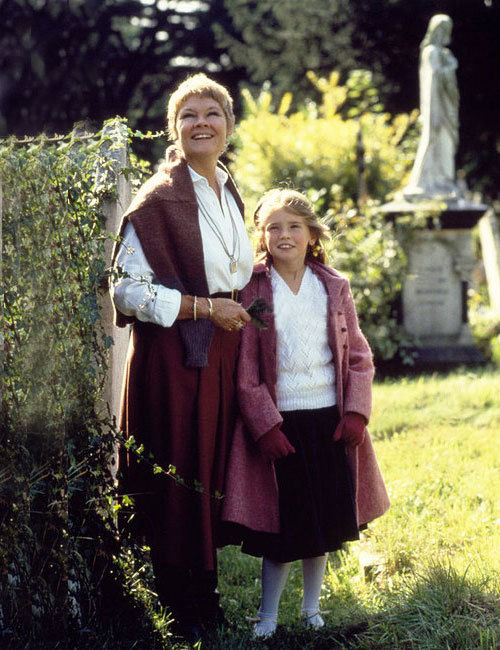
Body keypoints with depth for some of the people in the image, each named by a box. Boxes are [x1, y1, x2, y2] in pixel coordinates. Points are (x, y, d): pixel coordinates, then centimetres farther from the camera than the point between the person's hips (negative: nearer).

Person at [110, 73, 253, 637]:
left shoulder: (227, 193, 13)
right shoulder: (159, 200, -11)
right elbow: (127, 291, -14)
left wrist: (258, 269, 9)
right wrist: (204, 307, -16)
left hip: (222, 355, 7)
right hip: (174, 357, -7)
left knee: (213, 474, 12)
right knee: (178, 478, -1)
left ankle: (205, 599, 23)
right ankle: (183, 611, 11)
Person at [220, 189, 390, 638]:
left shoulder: (334, 286, 6)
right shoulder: (252, 290, -3)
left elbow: (358, 353, 8)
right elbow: (245, 368, -5)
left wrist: (356, 412, -3)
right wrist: (265, 425, -12)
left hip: (329, 419, 3)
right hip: (278, 423, -3)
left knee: (324, 520, 10)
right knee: (282, 525, -1)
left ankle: (312, 609, 27)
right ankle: (268, 617, 15)